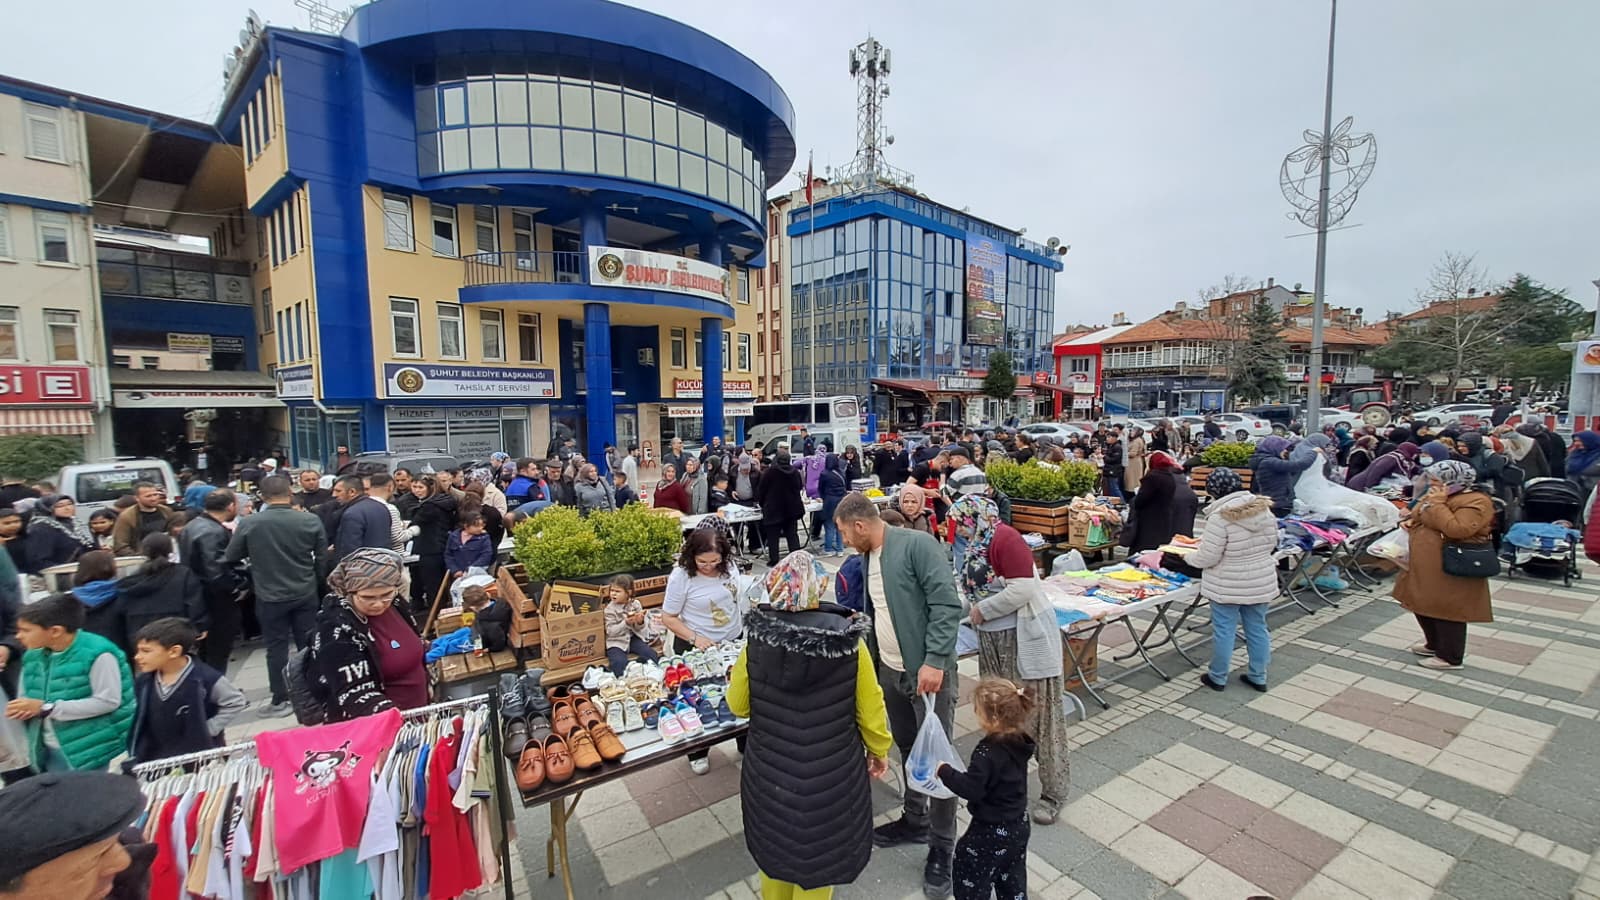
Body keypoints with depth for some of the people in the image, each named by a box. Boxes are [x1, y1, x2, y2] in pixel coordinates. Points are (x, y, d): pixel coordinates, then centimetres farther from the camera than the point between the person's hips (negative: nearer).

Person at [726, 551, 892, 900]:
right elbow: (869, 708, -8)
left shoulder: (757, 640, -17)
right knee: (819, 858, 23)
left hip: (770, 771, 2)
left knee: (774, 850, 27)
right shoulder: (849, 641, -20)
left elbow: (738, 704, -3)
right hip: (831, 774, -1)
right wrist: (879, 750, 10)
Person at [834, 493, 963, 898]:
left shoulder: (917, 545, -18)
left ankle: (942, 848, 22)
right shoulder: (868, 558, 8)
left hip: (927, 671, -8)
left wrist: (934, 661, -25)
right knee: (908, 749, 21)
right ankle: (915, 820, 40)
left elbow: (947, 604, -22)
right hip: (890, 671, 8)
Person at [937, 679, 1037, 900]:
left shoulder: (987, 753, -33)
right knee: (1012, 875, 26)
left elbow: (970, 788, -29)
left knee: (968, 868, 13)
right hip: (1019, 824, 8)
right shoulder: (1018, 742, -8)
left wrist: (944, 771, -18)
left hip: (992, 831, -8)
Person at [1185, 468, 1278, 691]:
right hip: (1261, 583, 6)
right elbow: (1271, 544, 10)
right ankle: (1258, 677, 31)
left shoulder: (1220, 517, -23)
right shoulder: (1264, 508, -2)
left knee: (1224, 630, 7)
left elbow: (1207, 558, -20)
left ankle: (1218, 677, 21)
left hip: (1227, 587, -6)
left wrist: (1187, 556, -1)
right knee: (1257, 628, 18)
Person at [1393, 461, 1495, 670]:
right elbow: (1419, 516, 27)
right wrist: (1409, 519, 5)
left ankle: (1450, 657, 15)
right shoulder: (1435, 496, 9)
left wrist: (1438, 503, -23)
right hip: (1426, 565, 9)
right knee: (1424, 605, 19)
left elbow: (1457, 529, -30)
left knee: (1447, 610, 2)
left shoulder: (1476, 502, -16)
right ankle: (1435, 644, 36)